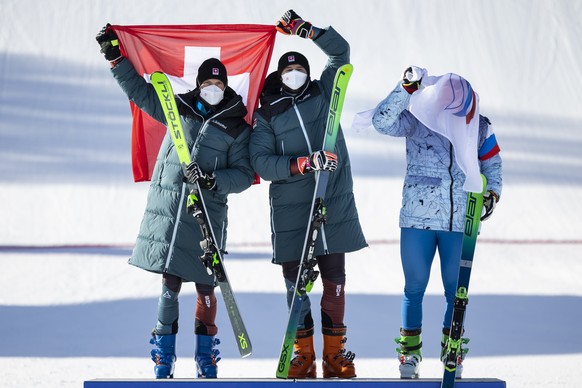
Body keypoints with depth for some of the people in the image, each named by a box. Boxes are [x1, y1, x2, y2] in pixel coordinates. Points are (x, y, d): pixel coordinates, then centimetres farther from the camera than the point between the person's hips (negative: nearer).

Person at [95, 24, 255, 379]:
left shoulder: (238, 129, 5)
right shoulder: (179, 109, 11)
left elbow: (244, 174, 1)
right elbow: (140, 90, 18)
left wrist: (213, 180, -15)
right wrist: (115, 55, 13)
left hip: (207, 213, -1)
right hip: (167, 207, 1)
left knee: (205, 286, 0)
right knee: (170, 283, -1)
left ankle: (207, 357, 12)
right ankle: (164, 357, 4)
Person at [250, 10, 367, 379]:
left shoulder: (323, 93, 11)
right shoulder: (266, 114, 5)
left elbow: (341, 52, 9)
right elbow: (262, 162, -6)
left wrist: (306, 29, -2)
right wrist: (303, 164, -18)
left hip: (334, 206, 1)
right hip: (291, 211, -1)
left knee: (335, 282, 3)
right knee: (295, 282, 0)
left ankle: (335, 351, 11)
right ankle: (303, 354, 9)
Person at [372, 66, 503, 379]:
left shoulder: (480, 127, 0)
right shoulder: (417, 121, -8)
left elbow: (492, 163, 15)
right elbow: (382, 121, -23)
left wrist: (492, 193, -2)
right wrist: (407, 88, -30)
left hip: (460, 224, 2)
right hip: (417, 220, -2)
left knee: (456, 290, 7)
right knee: (415, 287, 5)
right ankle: (409, 352, 17)